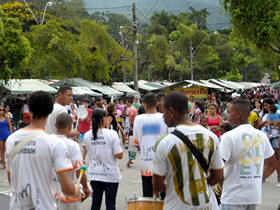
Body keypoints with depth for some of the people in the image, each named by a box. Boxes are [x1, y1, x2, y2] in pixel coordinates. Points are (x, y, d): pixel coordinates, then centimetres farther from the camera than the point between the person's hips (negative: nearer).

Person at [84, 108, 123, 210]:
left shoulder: (87, 135, -3)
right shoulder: (111, 134, -15)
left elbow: (89, 152, 9)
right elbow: (119, 155, -15)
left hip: (94, 174, 4)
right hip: (110, 174, -3)